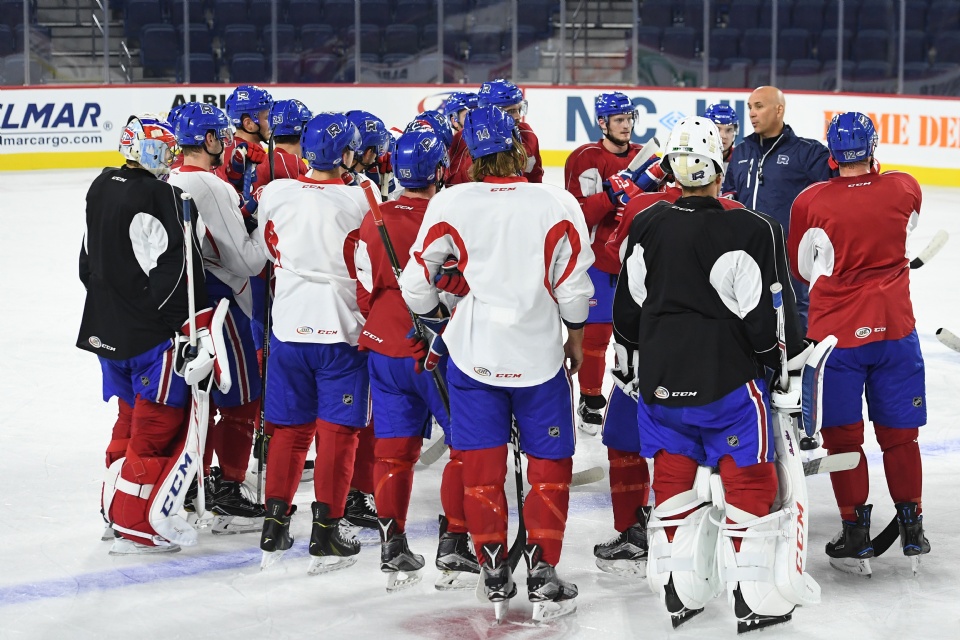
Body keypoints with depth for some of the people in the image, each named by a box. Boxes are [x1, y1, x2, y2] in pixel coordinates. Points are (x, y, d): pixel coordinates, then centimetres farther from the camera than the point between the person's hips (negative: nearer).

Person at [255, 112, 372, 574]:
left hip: (288, 327, 4)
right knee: (337, 431, 4)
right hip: (341, 329, -3)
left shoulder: (274, 194, -4)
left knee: (289, 428, 14)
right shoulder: (359, 201, -14)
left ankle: (274, 528, 17)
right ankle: (325, 534, 4)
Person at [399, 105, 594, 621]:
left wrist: (441, 321, 18)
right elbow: (573, 288, -4)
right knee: (550, 463, 12)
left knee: (481, 466, 10)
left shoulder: (450, 204, -8)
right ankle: (542, 576, 10)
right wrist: (575, 338, 14)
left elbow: (416, 282, -2)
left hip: (471, 353, 1)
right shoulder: (558, 205, -9)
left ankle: (494, 578, 13)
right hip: (539, 355, -1)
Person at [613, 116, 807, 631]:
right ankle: (754, 597, 9)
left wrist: (629, 367, 23)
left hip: (659, 380, 4)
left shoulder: (646, 226, 0)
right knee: (749, 483, 7)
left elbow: (627, 308, 8)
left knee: (673, 480, 15)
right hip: (727, 380, -4)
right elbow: (768, 317, -13)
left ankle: (678, 591, 20)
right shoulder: (751, 231, -15)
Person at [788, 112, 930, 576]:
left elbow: (803, 269, 6)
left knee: (843, 434, 7)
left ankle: (856, 534, 8)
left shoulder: (810, 202, -8)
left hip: (835, 334, -2)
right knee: (898, 433, 12)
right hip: (895, 331, 2)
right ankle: (912, 529, 20)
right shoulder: (904, 189, -3)